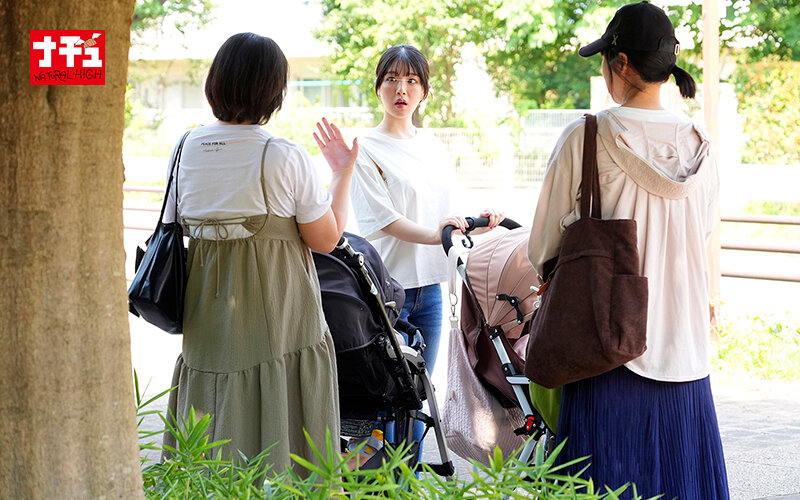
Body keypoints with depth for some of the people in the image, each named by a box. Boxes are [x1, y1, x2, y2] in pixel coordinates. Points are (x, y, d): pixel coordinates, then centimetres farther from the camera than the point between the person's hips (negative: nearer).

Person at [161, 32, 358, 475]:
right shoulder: (285, 157, -13)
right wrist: (343, 173, 5)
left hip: (207, 321, 5)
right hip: (277, 318, -5)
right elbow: (325, 239, -6)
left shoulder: (188, 148, 2)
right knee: (273, 437, 1)